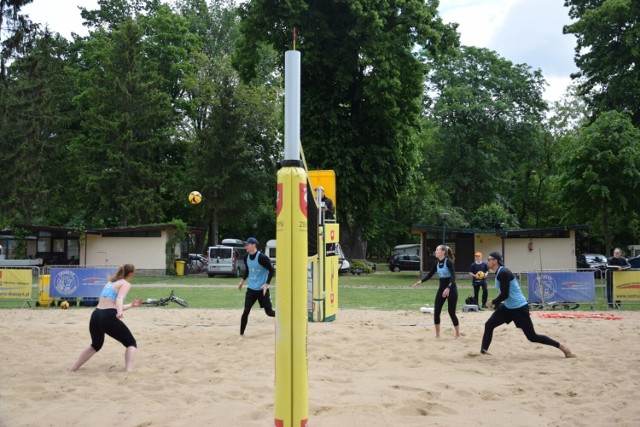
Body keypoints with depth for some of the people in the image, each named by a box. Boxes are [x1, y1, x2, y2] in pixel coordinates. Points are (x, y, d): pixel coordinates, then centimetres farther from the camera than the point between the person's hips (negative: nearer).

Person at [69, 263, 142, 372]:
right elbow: (119, 299, -18)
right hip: (108, 317, -8)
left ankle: (73, 369, 36)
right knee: (131, 343, 5)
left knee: (96, 345, 32)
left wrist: (132, 305, 42)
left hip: (96, 315, 8)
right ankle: (129, 370, -12)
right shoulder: (126, 284, 3)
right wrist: (120, 312, -36)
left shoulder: (110, 282, 26)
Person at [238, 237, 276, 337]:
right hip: (251, 289, 5)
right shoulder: (246, 257, 2)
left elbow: (271, 270, -14)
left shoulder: (262, 257, -19)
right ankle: (241, 334, 4)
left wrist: (266, 284, -21)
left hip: (262, 289, -5)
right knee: (246, 311, -4)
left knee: (269, 312, 3)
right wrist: (242, 280, 12)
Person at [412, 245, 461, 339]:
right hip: (441, 288, 7)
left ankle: (458, 335, 14)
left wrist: (448, 288, -37)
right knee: (436, 312, 2)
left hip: (451, 288, -7)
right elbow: (430, 275, 11)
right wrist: (420, 281, -1)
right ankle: (437, 335, 13)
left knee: (451, 312, -2)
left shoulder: (449, 262, -17)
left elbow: (453, 276, -25)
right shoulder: (436, 263, 4)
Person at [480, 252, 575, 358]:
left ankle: (562, 347, 12)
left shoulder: (503, 273, -21)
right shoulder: (499, 273, 9)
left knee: (532, 337, 0)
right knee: (489, 325, 3)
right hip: (508, 308, 10)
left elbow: (504, 295, -23)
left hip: (519, 308, -9)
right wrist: (496, 303, 9)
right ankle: (483, 351, 8)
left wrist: (493, 302, -9)